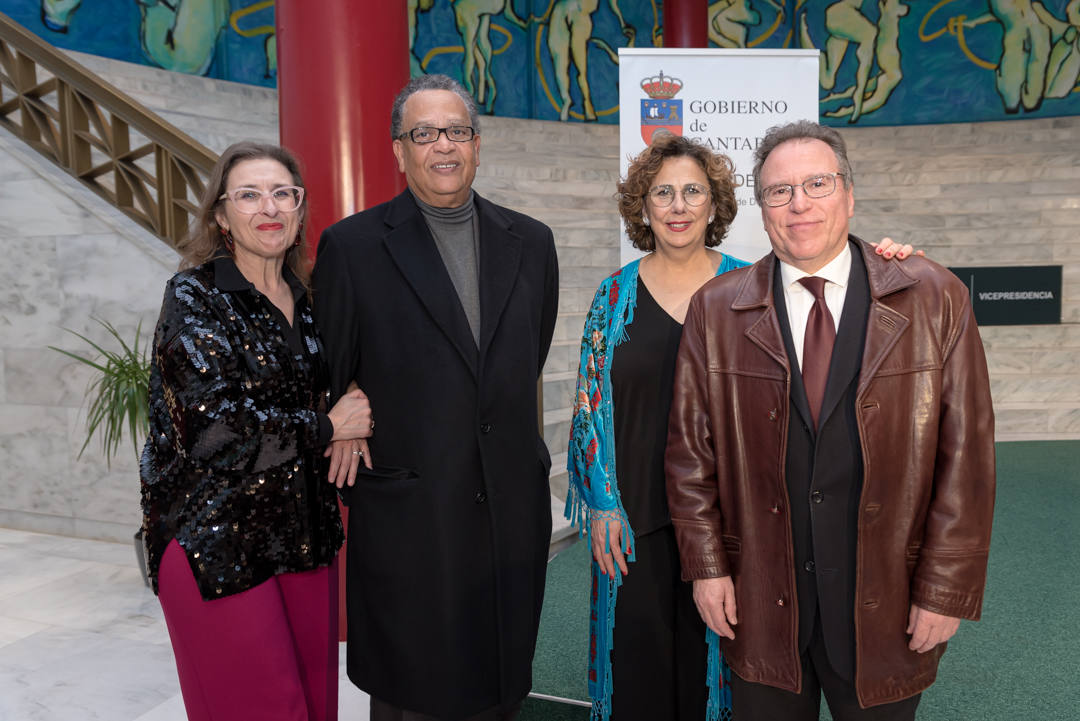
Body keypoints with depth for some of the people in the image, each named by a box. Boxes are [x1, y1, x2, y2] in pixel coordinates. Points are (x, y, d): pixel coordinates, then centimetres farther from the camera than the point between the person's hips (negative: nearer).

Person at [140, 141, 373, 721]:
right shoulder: (195, 296, -10)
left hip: (302, 532, 6)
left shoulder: (300, 298, 9)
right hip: (216, 537, -6)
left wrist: (354, 426, 6)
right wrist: (326, 428, -11)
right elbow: (214, 428, -20)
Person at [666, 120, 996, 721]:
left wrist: (947, 588, -6)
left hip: (886, 611, 0)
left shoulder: (935, 300, -4)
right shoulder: (716, 311, -2)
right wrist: (707, 566, -3)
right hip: (761, 602, 1)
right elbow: (690, 449, 0)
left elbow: (966, 453, -5)